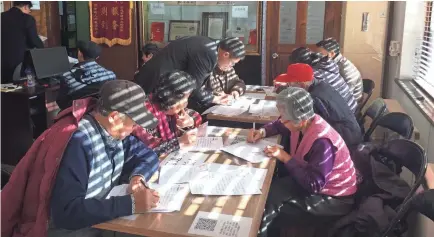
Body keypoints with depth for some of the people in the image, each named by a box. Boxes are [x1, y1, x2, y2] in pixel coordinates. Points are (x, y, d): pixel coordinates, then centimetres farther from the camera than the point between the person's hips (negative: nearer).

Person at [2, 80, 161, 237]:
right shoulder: (76, 142, -25)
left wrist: (138, 177, -11)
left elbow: (148, 156, 9)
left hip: (99, 221, 7)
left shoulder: (115, 131, -3)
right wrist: (131, 204, -31)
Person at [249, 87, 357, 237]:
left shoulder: (322, 142, -34)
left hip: (333, 198, -8)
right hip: (310, 180, 8)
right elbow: (279, 125, 13)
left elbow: (313, 185, -32)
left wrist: (285, 158, -27)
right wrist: (263, 132, -6)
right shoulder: (303, 123, -10)